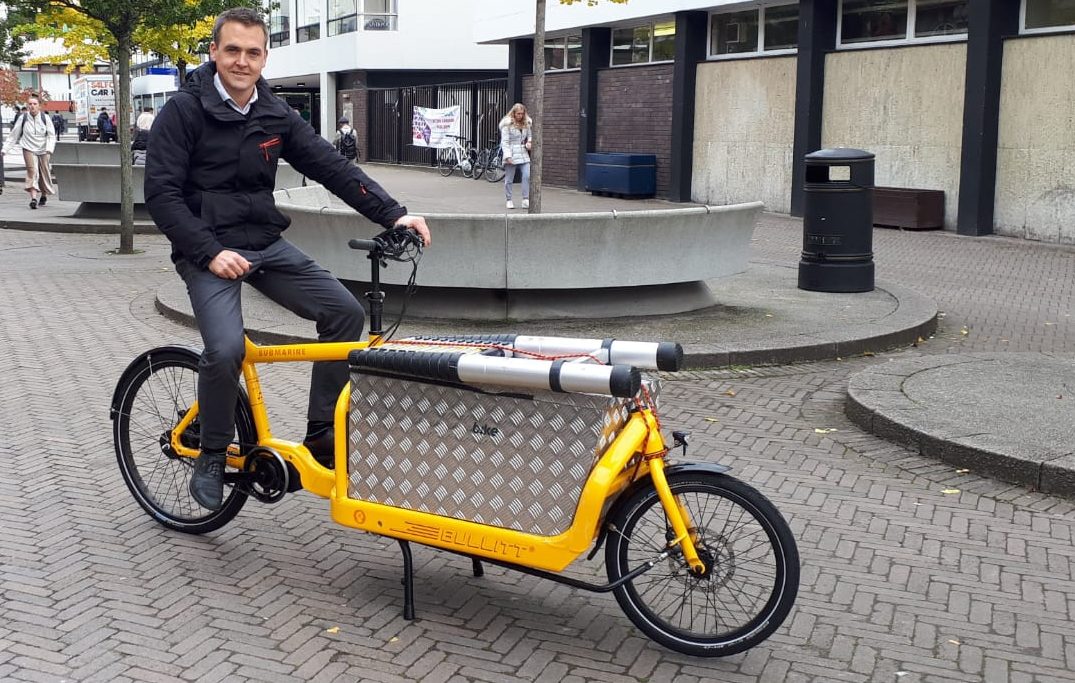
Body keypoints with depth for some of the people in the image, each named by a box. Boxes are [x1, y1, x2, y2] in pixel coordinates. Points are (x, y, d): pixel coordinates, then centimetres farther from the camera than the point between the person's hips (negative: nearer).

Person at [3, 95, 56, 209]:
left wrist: (49, 149, -16)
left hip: (43, 150, 1)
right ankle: (33, 198, -25)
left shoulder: (45, 118, -3)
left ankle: (44, 195, 33)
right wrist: (5, 149, 1)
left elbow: (51, 136, -1)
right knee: (32, 170, -17)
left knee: (44, 173, 7)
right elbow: (13, 135, 5)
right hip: (29, 149, -1)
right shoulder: (23, 118, -2)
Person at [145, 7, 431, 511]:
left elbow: (332, 167, 0)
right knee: (226, 349, -27)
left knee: (345, 311, -10)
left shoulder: (276, 115, 6)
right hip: (209, 250, -5)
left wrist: (393, 214, -12)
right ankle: (212, 456, -1)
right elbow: (161, 192, -12)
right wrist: (211, 252, -21)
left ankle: (321, 435, 3)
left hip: (266, 244, 5)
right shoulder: (184, 111, -8)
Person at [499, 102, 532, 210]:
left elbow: (529, 136, 25)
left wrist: (529, 143, 2)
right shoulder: (507, 124, -6)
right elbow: (505, 141, -10)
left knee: (527, 176, -10)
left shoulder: (526, 124, 10)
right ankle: (509, 200, 16)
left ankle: (526, 200, -8)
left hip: (524, 154, 4)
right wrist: (507, 156, -18)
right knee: (509, 179, 3)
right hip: (511, 154, -4)